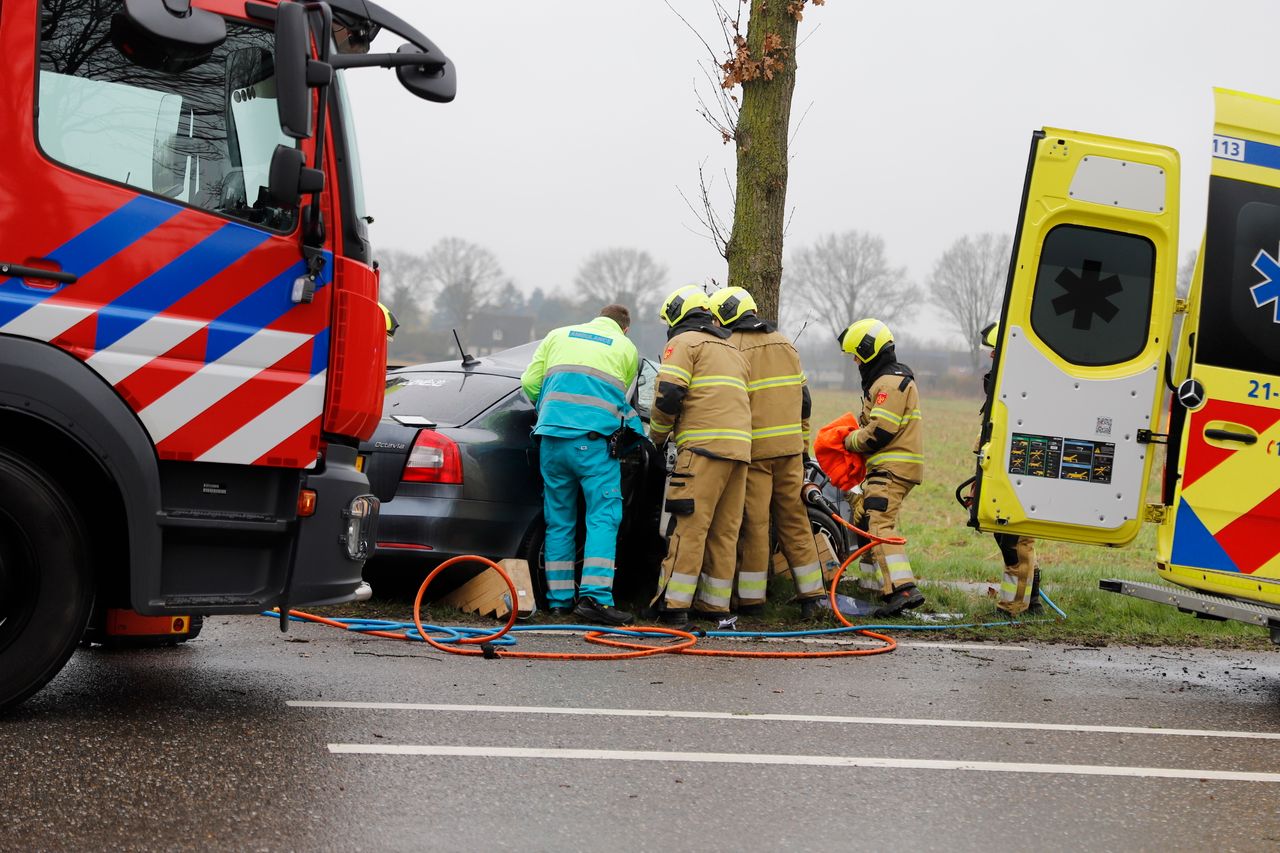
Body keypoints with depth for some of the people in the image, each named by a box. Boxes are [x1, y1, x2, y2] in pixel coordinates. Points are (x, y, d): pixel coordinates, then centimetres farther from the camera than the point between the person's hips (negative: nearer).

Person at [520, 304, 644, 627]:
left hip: (551, 438, 4)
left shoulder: (559, 335, 21)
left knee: (559, 521, 11)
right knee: (604, 518, -5)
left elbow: (529, 383, 16)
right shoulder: (627, 349, 14)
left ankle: (559, 599, 13)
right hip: (593, 440, -4)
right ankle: (595, 597, -17)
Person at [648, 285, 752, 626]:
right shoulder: (733, 351, 28)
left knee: (689, 527, -10)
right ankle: (714, 604, 9)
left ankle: (674, 604, -14)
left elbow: (669, 394, -10)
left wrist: (657, 435, 6)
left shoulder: (684, 342, 2)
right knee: (724, 531, 8)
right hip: (739, 448, 8)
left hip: (704, 446, -8)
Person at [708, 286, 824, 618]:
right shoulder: (785, 344, 14)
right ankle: (810, 595, 10)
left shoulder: (731, 348, -7)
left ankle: (751, 599, 2)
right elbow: (803, 398, 17)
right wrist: (803, 442, 23)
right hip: (790, 447, 6)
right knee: (794, 519, 10)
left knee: (754, 523, -1)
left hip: (753, 449, -5)